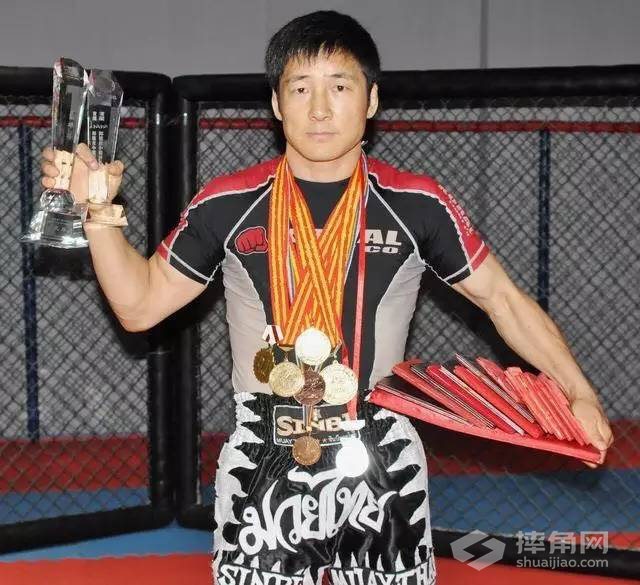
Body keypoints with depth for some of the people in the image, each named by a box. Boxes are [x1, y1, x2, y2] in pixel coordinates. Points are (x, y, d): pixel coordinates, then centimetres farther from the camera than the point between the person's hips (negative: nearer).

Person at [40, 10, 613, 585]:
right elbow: (141, 305, 6)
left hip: (383, 471, 0)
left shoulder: (418, 204, -2)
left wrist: (579, 391, -3)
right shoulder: (227, 204, -1)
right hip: (262, 472, 0)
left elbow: (503, 299, 6)